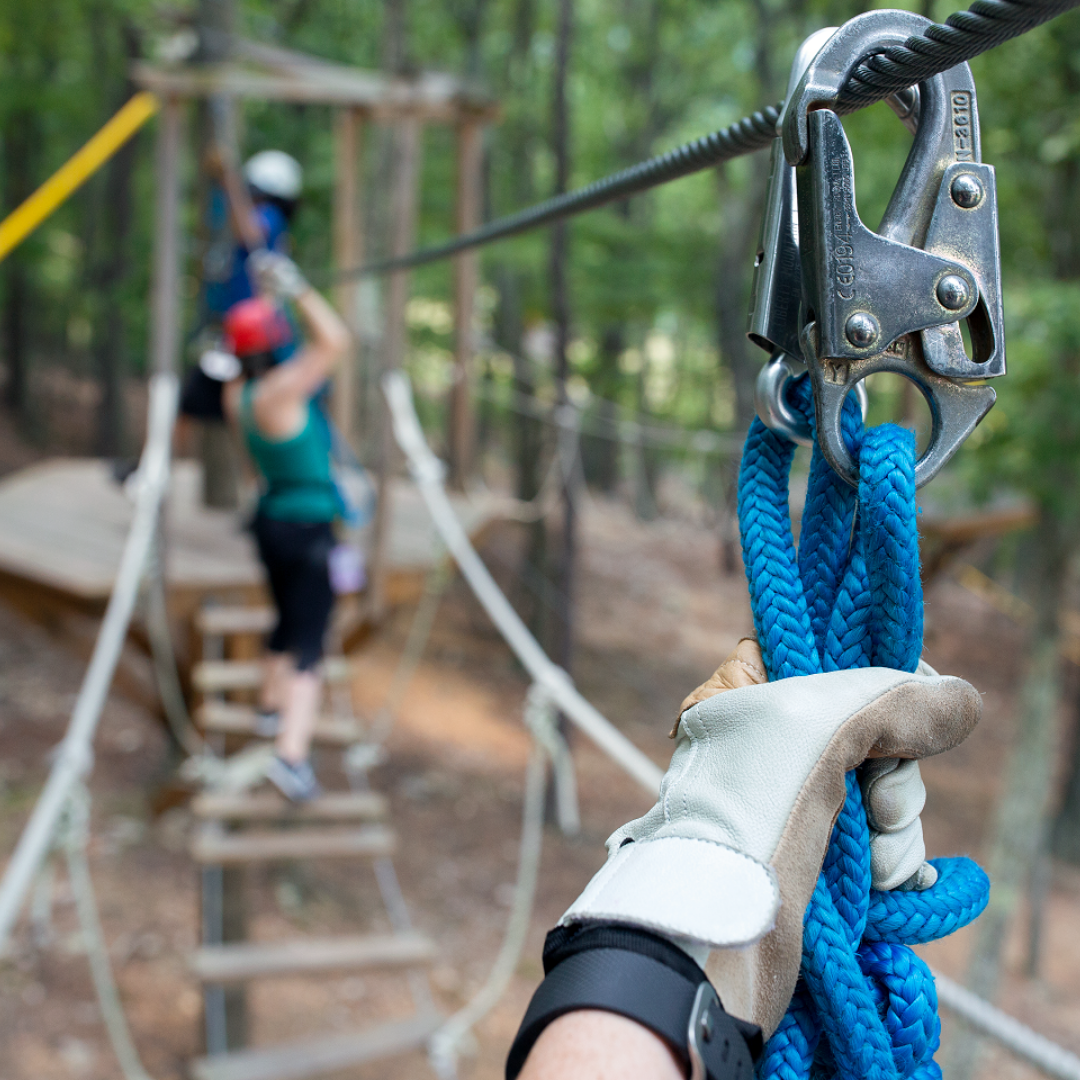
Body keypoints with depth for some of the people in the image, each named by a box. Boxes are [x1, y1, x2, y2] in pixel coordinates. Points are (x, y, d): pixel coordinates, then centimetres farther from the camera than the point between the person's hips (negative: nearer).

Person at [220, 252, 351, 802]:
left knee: (288, 624, 29)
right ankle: (291, 753, -17)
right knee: (308, 643, -9)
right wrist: (295, 289, -18)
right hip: (308, 528, -9)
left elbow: (259, 351, 23)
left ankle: (272, 705, 49)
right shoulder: (275, 395, -22)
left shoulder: (237, 392, 2)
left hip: (272, 518, 9)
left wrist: (266, 293, 23)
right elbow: (334, 341, -24)